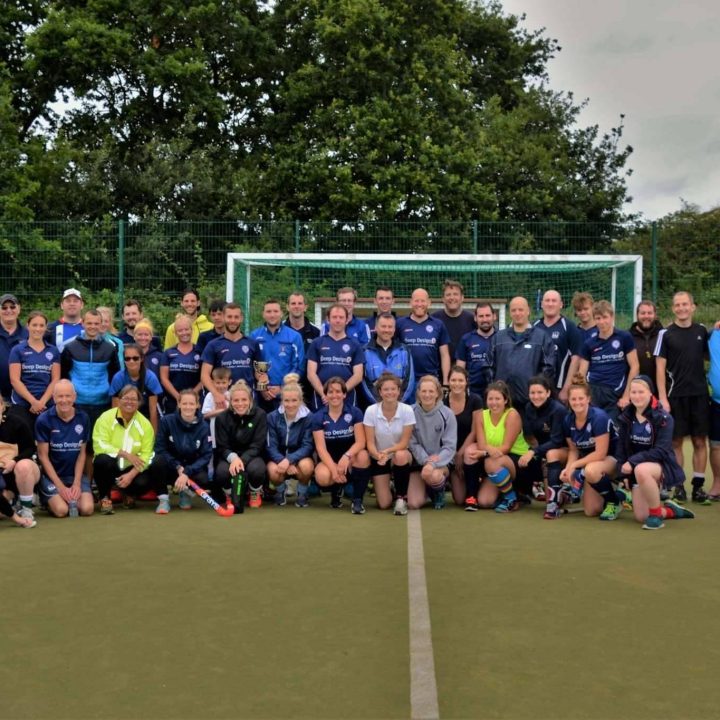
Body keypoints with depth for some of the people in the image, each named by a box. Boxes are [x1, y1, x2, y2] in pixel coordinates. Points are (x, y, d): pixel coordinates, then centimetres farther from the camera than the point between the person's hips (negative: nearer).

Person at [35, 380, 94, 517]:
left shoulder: (83, 419, -2)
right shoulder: (44, 420, -10)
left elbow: (82, 453, 3)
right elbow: (43, 456, -8)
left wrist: (77, 483, -7)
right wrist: (60, 486, -12)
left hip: (76, 474, 3)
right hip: (51, 475, -2)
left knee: (87, 509, -19)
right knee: (61, 510, -24)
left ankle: (73, 496, 15)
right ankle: (47, 499, 12)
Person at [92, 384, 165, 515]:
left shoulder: (145, 424, -6)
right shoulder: (106, 418, -12)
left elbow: (146, 455, -11)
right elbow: (99, 446, -21)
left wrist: (131, 474, -24)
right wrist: (124, 454, -26)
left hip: (132, 469, 2)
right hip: (111, 466, -1)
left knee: (143, 483, -29)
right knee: (102, 460, -35)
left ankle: (129, 494, 13)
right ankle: (104, 498, -9)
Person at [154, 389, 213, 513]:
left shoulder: (204, 427, -10)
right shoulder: (166, 421, -11)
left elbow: (206, 455, -13)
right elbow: (160, 448, -11)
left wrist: (187, 473, -26)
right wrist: (178, 467, -22)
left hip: (193, 467, 0)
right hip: (171, 467, 0)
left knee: (203, 480, -32)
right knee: (158, 460, -32)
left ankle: (185, 491, 6)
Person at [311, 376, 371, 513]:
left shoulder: (355, 412, -5)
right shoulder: (318, 417, -3)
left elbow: (360, 442, -13)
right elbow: (321, 448, -9)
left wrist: (346, 456, -34)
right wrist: (334, 469, -26)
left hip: (350, 458, 0)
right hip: (329, 459, 0)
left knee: (363, 455, -35)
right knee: (322, 477, -33)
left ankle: (357, 499, -16)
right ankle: (337, 490, 7)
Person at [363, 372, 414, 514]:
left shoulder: (407, 410, -18)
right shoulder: (371, 411, -17)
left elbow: (404, 442, -16)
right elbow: (370, 442, -14)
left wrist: (387, 451, -34)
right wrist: (378, 455, -36)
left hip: (401, 455, 0)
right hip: (378, 458, 0)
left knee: (400, 456, -39)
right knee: (384, 504, -11)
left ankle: (401, 497, -15)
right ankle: (383, 485, 28)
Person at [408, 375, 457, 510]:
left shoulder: (447, 414, -9)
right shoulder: (411, 413, -7)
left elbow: (450, 446, -11)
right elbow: (412, 443, -5)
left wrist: (432, 464, -25)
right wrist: (426, 459, -22)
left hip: (441, 461, -1)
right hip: (419, 461, 1)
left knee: (434, 475, -38)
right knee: (414, 504, -14)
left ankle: (439, 492, 1)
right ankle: (426, 488, 23)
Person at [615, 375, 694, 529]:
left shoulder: (663, 418, -15)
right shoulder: (626, 417, 0)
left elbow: (661, 451, -22)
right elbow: (621, 447, 5)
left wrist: (633, 461, -27)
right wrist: (623, 473, -5)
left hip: (662, 465, -5)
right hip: (636, 468, 5)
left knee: (641, 470, -40)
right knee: (641, 517, 0)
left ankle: (657, 514, -20)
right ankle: (670, 510, 31)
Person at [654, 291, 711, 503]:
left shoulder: (701, 331, 7)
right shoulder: (666, 333, -1)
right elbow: (660, 367, -3)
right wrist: (663, 398, -9)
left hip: (699, 395, 2)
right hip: (676, 396, -2)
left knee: (700, 441, 4)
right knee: (676, 441, 2)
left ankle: (698, 486, 11)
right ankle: (678, 486, 10)